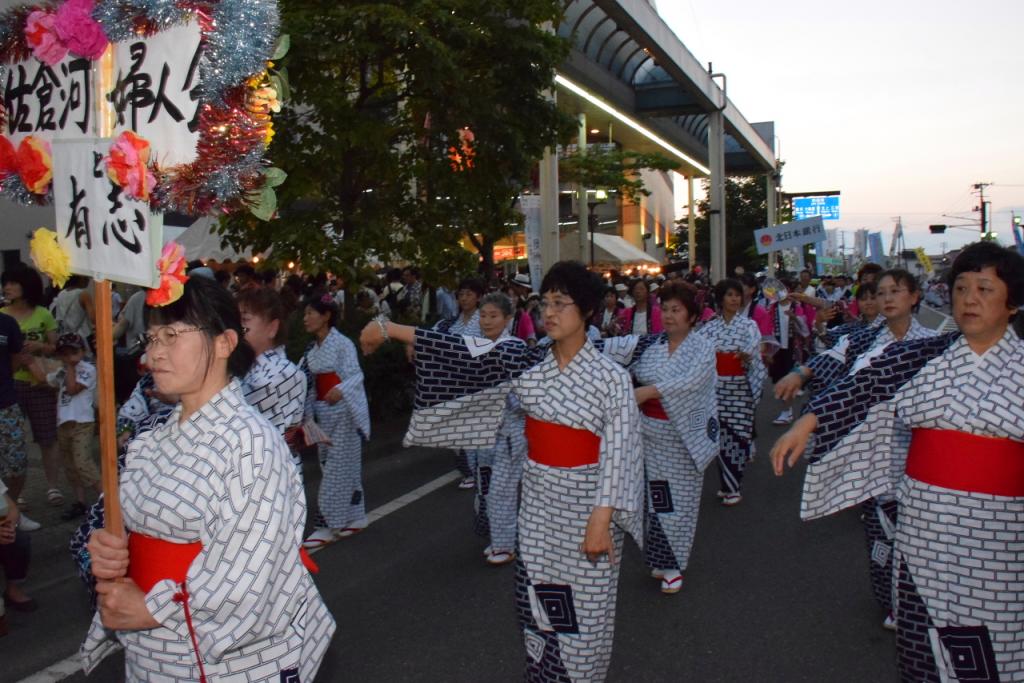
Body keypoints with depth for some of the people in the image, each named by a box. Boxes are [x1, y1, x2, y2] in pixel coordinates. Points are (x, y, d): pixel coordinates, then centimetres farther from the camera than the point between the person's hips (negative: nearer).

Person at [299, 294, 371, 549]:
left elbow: (355, 375, -21)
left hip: (344, 412, -7)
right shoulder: (313, 349, 9)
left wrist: (340, 390, -39)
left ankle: (327, 526, 1)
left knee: (337, 468, -3)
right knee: (345, 467, 14)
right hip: (323, 413, 7)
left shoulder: (342, 343, -13)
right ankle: (355, 517, 24)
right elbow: (306, 381, 9)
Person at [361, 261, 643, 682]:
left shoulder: (611, 376, -13)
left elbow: (618, 452, -16)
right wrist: (391, 329, -9)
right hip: (538, 502, 4)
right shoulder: (528, 363, -2)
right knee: (538, 599, 14)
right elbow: (468, 352, -5)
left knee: (583, 609, 8)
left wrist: (602, 520, -21)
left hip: (585, 504, -4)